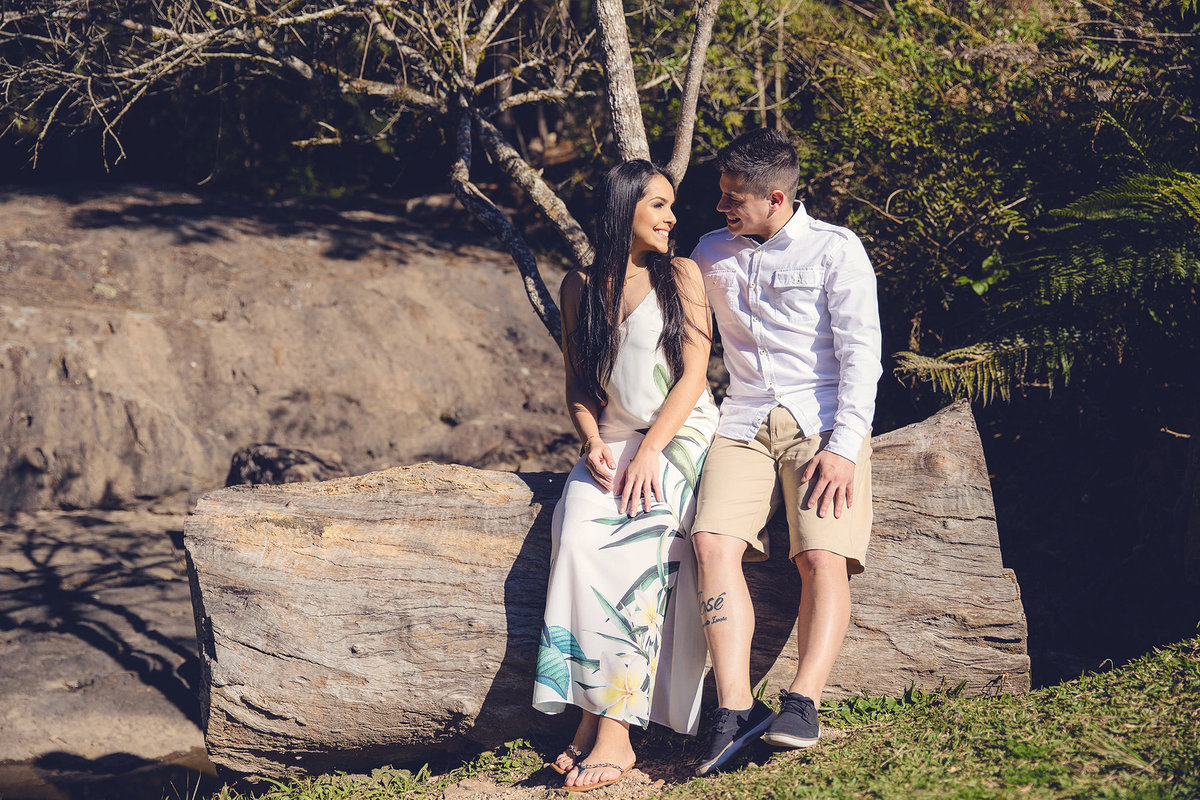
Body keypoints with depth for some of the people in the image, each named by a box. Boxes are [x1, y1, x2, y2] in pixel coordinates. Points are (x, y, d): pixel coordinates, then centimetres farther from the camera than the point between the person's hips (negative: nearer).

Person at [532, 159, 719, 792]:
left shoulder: (680, 276, 4)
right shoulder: (581, 286, 12)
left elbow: (693, 375, -4)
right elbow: (578, 383, 14)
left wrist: (648, 452, -16)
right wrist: (592, 443, -6)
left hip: (681, 437, -3)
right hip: (612, 442, 3)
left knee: (633, 534, -30)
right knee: (577, 531, -27)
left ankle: (612, 725, -32)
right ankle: (590, 717, -26)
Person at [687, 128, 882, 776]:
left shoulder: (835, 250, 2)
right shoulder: (711, 253, 17)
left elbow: (861, 354, -3)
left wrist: (843, 447, -15)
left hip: (822, 420, -3)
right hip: (744, 423, 3)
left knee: (823, 557, -24)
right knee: (712, 541, -22)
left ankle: (802, 706, -29)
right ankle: (735, 709, -29)